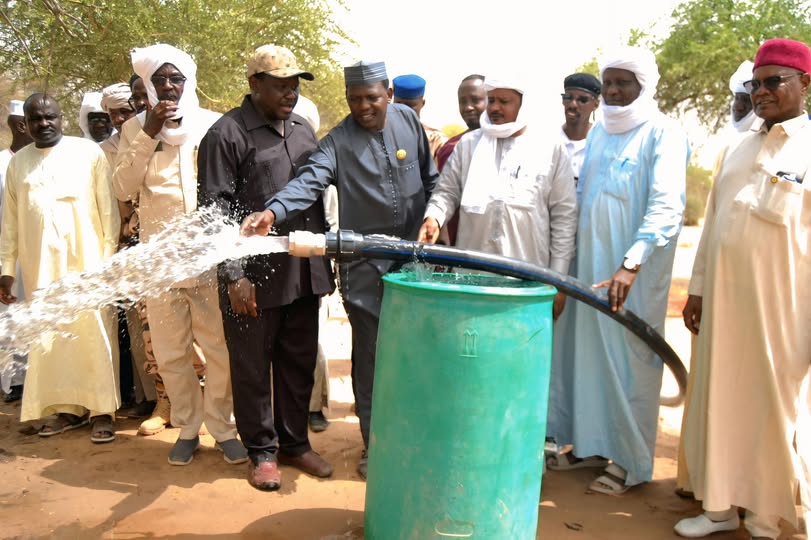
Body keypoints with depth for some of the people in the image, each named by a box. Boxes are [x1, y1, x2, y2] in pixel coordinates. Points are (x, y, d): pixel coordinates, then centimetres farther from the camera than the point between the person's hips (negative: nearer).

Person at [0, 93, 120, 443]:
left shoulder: (89, 152, 2)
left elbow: (108, 208, -1)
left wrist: (111, 257, -6)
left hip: (87, 262, -3)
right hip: (40, 267, 3)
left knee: (95, 336, -1)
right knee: (50, 340, 6)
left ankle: (101, 410, 7)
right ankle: (67, 408, 18)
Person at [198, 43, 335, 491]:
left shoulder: (302, 130, 13)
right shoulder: (227, 134, -7)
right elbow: (214, 211, -11)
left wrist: (324, 261, 15)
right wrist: (234, 276, -16)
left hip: (303, 272, 6)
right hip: (254, 277, -6)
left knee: (299, 364, 14)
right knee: (253, 369, 8)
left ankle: (294, 443, 30)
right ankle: (261, 451, 24)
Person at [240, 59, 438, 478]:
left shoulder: (408, 120, 4)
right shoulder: (338, 140, -9)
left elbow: (430, 179, 13)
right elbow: (309, 181, -26)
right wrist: (272, 212, -43)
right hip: (365, 265, -3)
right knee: (369, 355, 4)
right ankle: (374, 443, 20)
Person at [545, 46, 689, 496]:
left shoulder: (663, 134, -9)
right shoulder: (599, 130, 13)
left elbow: (666, 206, -21)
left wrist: (631, 263, -33)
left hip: (635, 272, -6)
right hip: (588, 262, 7)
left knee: (630, 357, 1)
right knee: (585, 350, 11)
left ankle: (631, 461, 14)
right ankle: (588, 441, 27)